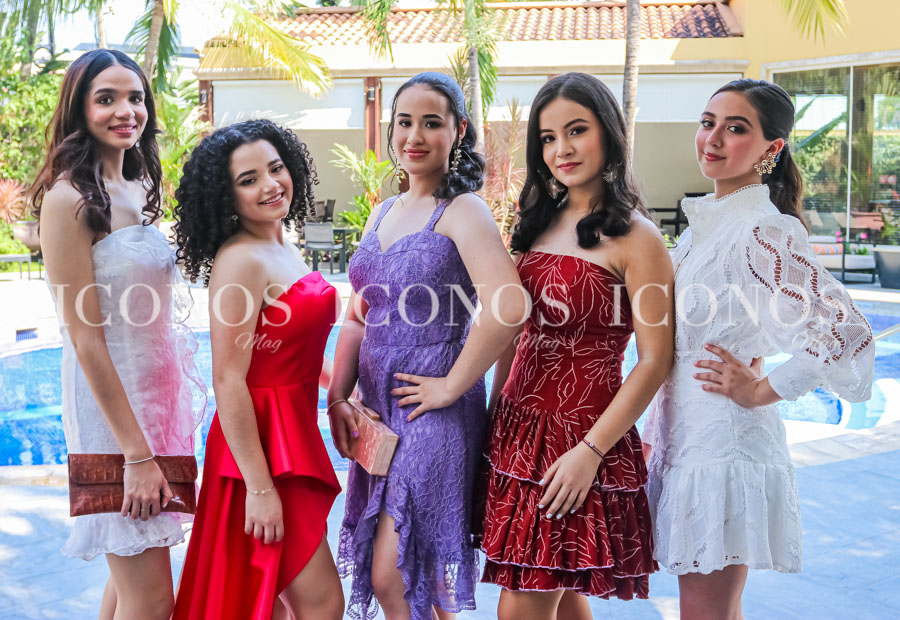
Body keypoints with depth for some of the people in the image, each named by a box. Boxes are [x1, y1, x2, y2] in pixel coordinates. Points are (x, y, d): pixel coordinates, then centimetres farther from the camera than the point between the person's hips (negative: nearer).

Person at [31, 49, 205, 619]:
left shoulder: (138, 190, 9)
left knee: (133, 574, 17)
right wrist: (137, 454, -18)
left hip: (161, 392, 8)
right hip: (111, 406, -8)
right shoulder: (69, 198, -15)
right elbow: (86, 339, -18)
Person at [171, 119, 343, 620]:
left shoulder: (284, 247, 9)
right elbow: (228, 382, -22)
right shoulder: (240, 260, -19)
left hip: (293, 432, 9)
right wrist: (259, 487, -23)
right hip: (262, 441, -9)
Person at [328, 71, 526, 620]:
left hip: (434, 410, -8)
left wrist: (452, 386, -20)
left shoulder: (462, 212, -12)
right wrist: (338, 399, 3)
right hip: (378, 406, 8)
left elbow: (508, 307, -28)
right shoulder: (384, 212, 12)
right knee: (387, 574, 15)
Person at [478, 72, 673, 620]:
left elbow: (655, 361, -14)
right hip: (519, 429, 6)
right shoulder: (541, 222, 11)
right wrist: (494, 419, 12)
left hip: (578, 435, -6)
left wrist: (591, 450, -18)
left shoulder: (633, 236, -11)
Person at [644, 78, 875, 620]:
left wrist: (762, 390, -14)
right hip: (686, 434, 9)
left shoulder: (762, 231, -16)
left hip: (723, 440, -9)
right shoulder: (704, 224, 11)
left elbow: (844, 331, -26)